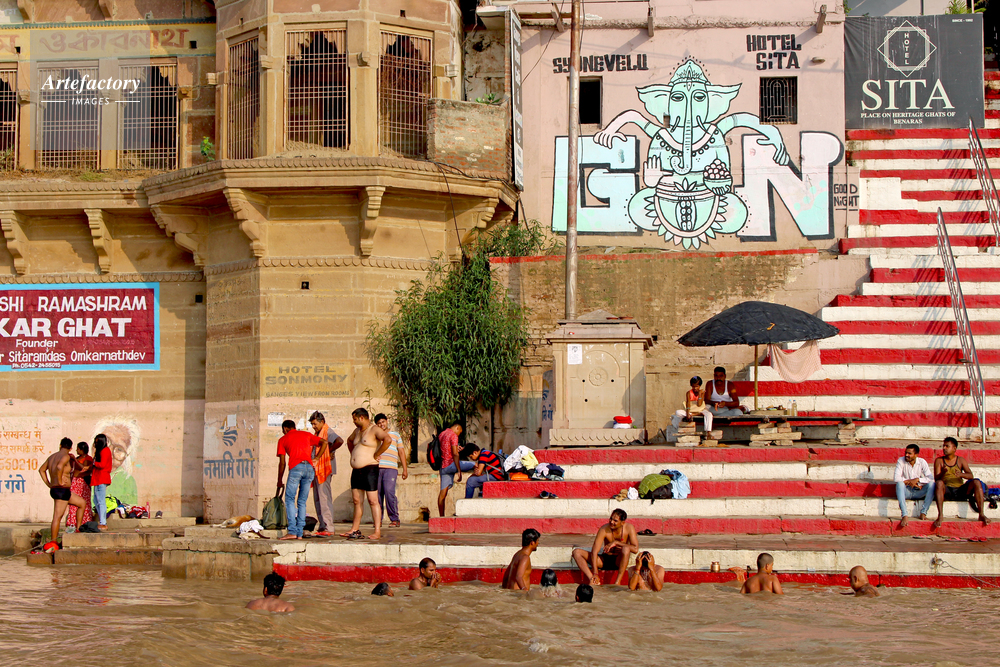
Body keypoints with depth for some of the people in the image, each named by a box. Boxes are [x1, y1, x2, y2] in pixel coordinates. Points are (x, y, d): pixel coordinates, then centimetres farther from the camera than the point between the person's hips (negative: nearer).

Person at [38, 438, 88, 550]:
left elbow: (41, 470, 25)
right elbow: (59, 467, -32)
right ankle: (53, 543, -8)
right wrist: (60, 481, -19)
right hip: (62, 490, -9)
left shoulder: (52, 456, 16)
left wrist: (49, 484, 20)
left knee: (82, 503, 20)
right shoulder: (66, 456, -11)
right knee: (57, 516, -8)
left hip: (54, 489, 9)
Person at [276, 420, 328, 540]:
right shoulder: (306, 434, 25)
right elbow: (324, 442, 14)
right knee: (302, 501, 10)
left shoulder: (283, 439, 17)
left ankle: (292, 531, -13)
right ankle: (300, 533, 6)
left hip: (295, 468, -4)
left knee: (290, 499, 0)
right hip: (310, 468, 4)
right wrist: (316, 458, 16)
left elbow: (282, 463, 15)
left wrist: (279, 482, 21)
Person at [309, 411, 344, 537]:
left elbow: (339, 441, -28)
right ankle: (321, 526, 14)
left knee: (324, 498, -11)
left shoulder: (328, 432, -9)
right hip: (317, 470, 10)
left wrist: (330, 451, -15)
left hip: (325, 470, -10)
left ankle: (327, 527, -13)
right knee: (317, 499, 10)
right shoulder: (317, 434, 21)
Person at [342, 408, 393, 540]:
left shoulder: (374, 430, -10)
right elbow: (349, 441, 39)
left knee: (373, 501, -9)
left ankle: (377, 532, -10)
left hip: (369, 469, -9)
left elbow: (388, 440, -28)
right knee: (357, 500, 12)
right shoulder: (357, 431, 17)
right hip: (356, 470, 9)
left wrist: (376, 455, -21)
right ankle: (355, 530, 19)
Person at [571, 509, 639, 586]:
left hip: (619, 562, -2)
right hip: (604, 560, 2)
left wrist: (616, 543, -27)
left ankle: (618, 582, -34)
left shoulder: (629, 528, -13)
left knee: (626, 549, -36)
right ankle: (592, 579, -40)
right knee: (576, 552, -17)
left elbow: (635, 549, -22)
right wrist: (595, 573, -34)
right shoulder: (604, 529, -17)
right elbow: (594, 552, -23)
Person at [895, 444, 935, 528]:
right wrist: (909, 481, -18)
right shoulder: (901, 461, -5)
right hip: (906, 491, -2)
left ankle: (923, 513, -27)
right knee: (899, 483, -34)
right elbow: (896, 478, -16)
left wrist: (917, 480, -22)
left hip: (918, 492, 2)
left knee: (932, 484, -24)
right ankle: (905, 515, -47)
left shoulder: (922, 462, -1)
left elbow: (931, 478, -11)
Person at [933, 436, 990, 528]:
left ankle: (981, 514, -29)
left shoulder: (960, 460, 12)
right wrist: (942, 472, -24)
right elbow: (936, 479, -3)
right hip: (947, 491, -2)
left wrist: (961, 474, -21)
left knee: (976, 482, -22)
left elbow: (970, 476, 1)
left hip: (960, 490, 2)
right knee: (939, 483, -35)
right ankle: (940, 515, -45)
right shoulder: (939, 460, 8)